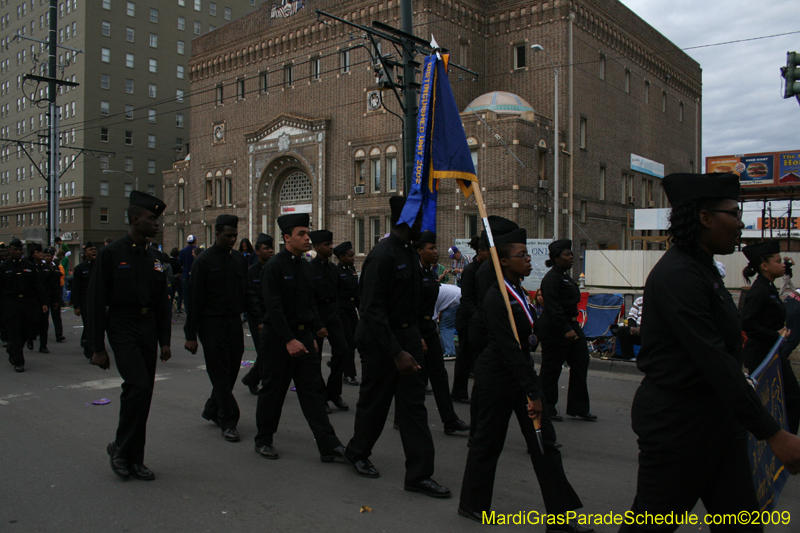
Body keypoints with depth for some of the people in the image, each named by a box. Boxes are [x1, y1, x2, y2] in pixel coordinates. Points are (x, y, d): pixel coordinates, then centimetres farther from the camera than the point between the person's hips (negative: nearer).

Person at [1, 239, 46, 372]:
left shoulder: (29, 266, 9)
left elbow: (38, 285, 8)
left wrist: (43, 303, 1)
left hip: (28, 302, 3)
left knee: (29, 329, 4)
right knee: (14, 333, -2)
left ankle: (12, 350, 32)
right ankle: (18, 362, 4)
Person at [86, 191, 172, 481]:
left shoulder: (154, 257, 11)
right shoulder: (111, 254, -7)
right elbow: (95, 302, -7)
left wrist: (164, 341, 11)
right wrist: (98, 347, -8)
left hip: (149, 330, 6)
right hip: (123, 328, -5)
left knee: (142, 394, 8)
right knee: (139, 387, -18)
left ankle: (134, 459, 19)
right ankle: (121, 447, 4)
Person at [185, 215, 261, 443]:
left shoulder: (240, 259, 9)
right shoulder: (204, 261, -6)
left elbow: (248, 292, 13)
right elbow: (194, 299, -7)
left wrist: (259, 319, 0)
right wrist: (191, 335, -8)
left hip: (234, 322, 6)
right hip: (212, 324, -5)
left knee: (231, 371, 11)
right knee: (220, 374, -2)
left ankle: (212, 410, 32)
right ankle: (228, 422, 6)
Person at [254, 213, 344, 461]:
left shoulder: (305, 266, 10)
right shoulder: (274, 266, -13)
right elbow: (274, 308, -19)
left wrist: (313, 334, 12)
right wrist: (289, 340, -23)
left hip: (303, 335, 6)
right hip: (279, 338, -6)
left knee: (313, 390, 3)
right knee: (272, 391, 7)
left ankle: (329, 446, 3)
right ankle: (263, 441, 25)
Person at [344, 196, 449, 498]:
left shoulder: (409, 252, 7)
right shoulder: (383, 255, -20)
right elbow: (372, 309, -23)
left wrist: (416, 336, 13)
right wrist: (396, 352, -25)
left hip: (407, 334, 8)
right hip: (381, 340, -8)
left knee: (413, 403, 7)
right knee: (374, 403, 10)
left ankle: (419, 475, 14)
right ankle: (357, 453, 36)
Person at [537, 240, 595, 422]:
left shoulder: (564, 276, 15)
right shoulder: (552, 278, -15)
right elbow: (553, 307, -23)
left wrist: (572, 326, 19)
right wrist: (566, 330, -27)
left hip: (570, 325, 10)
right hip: (554, 330, -10)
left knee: (581, 362, 8)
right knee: (551, 369, 1)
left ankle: (579, 407, 16)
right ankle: (547, 409, 14)